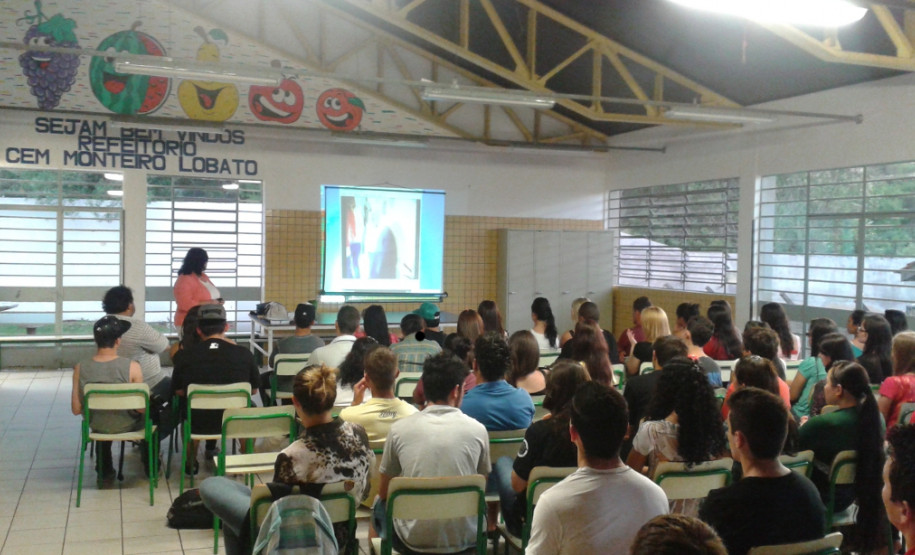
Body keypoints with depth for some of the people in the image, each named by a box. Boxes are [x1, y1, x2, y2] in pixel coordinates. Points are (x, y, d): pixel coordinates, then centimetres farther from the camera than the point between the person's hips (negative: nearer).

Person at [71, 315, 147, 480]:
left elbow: (76, 409, -12)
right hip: (127, 426, -2)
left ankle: (105, 469, 48)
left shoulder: (80, 368, -19)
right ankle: (150, 466, 43)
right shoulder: (132, 367, -26)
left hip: (97, 427, 2)